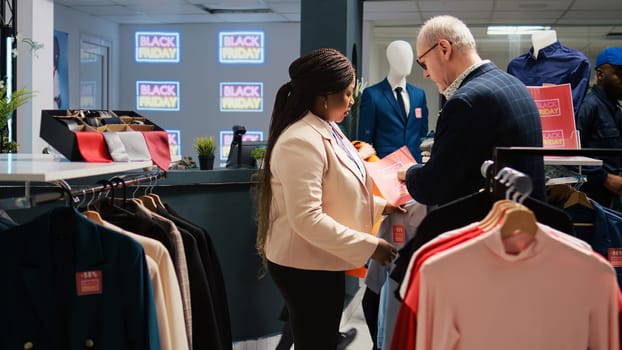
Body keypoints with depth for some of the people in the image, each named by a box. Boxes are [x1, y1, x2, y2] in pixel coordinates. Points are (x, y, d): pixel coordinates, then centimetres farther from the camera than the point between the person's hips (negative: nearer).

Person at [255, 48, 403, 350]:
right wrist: (368, 246, -25)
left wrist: (380, 206, 10)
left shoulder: (327, 129, 8)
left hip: (321, 261, 10)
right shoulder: (302, 141, -25)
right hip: (306, 266, -10)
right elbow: (307, 219, -29)